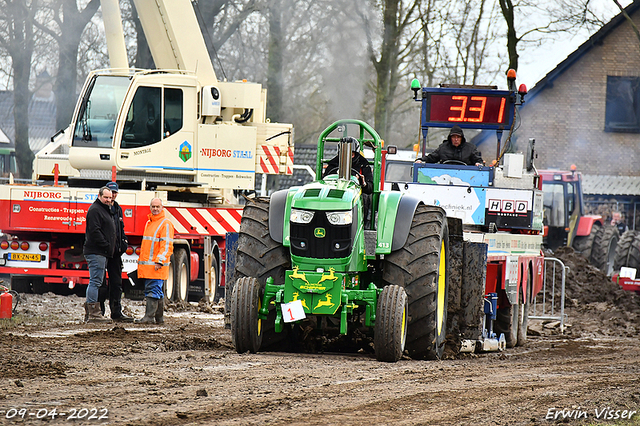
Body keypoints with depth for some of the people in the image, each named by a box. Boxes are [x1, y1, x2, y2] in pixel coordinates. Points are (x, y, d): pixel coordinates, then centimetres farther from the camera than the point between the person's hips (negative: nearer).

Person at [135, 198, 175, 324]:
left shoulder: (166, 224, -7)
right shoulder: (149, 223, 21)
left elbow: (167, 245, -14)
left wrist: (159, 261, -21)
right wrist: (141, 260, 22)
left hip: (157, 266, -9)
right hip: (147, 264, 9)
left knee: (153, 291, -12)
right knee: (157, 293, 11)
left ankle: (149, 316, -15)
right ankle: (159, 317, 14)